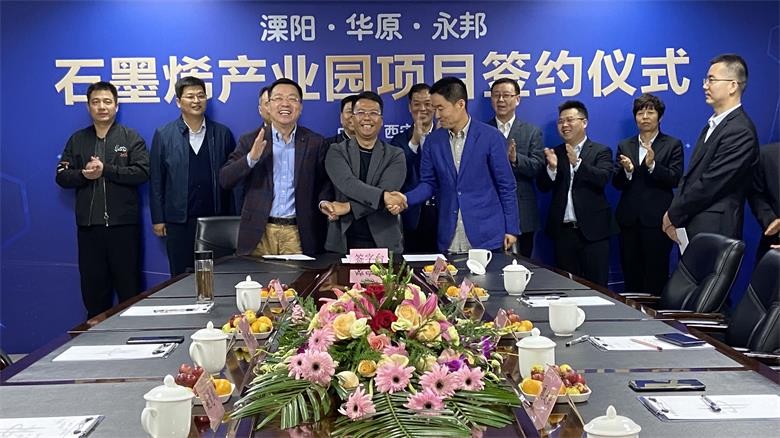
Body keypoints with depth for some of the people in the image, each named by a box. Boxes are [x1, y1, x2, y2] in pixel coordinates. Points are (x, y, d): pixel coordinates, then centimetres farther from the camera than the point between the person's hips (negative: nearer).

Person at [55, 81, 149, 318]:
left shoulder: (131, 138, 3)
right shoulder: (77, 140, 13)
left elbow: (142, 172, -9)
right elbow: (62, 176, 8)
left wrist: (106, 170, -14)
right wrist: (83, 174, -12)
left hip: (123, 224, -3)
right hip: (88, 225, 3)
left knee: (128, 285, 2)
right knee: (93, 286, 8)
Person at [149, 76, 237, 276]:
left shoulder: (222, 133, 5)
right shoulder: (163, 135, 3)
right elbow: (156, 181, 4)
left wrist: (231, 218, 2)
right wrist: (158, 219, 1)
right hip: (179, 222, 0)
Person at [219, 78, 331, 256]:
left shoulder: (316, 143, 5)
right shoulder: (250, 141, 5)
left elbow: (325, 185, 10)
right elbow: (225, 180, -1)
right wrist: (251, 158, -16)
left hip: (298, 234, 0)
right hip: (258, 234, 0)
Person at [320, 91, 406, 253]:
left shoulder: (395, 156, 6)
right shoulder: (336, 151, 5)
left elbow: (387, 190, -10)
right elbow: (347, 184, -12)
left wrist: (347, 207, -18)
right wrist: (384, 197, -24)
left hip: (384, 242, 0)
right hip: (343, 243, 0)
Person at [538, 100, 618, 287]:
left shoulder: (601, 151, 2)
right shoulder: (555, 153, 11)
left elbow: (603, 178, -16)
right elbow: (543, 187, 3)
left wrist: (577, 163, -28)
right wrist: (552, 168, -15)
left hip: (592, 230, -3)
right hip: (563, 231, 4)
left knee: (596, 285, -1)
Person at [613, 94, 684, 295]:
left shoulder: (672, 145, 5)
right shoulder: (624, 146, 14)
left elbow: (675, 179, -7)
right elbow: (616, 183, 6)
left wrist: (652, 166, -22)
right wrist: (627, 170, -14)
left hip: (657, 220, -3)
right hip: (629, 220, 3)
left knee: (656, 276, -3)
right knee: (631, 276, 5)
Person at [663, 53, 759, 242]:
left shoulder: (740, 131, -16)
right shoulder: (713, 125, 14)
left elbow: (710, 184, -19)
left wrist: (673, 215, -9)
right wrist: (674, 215, -1)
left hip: (712, 232, -8)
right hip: (689, 228, 8)